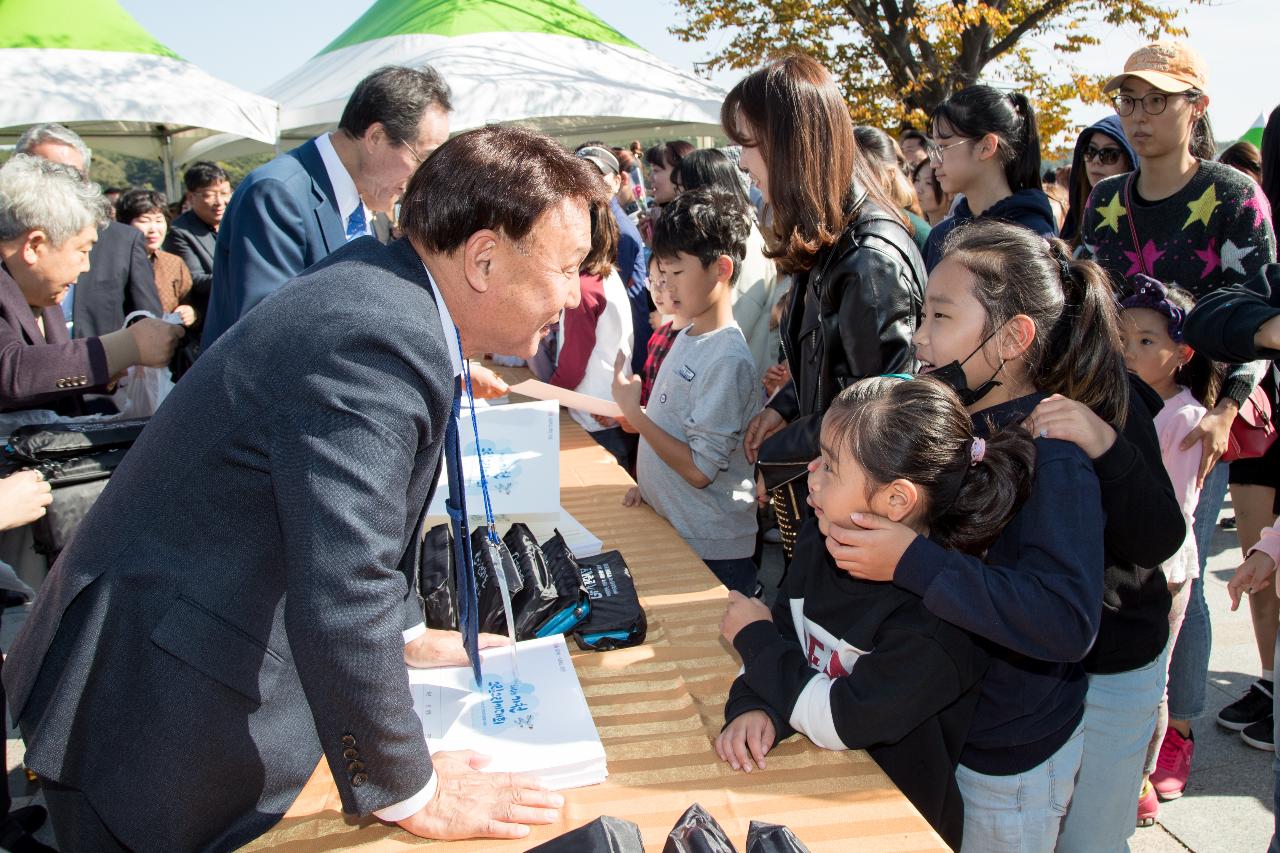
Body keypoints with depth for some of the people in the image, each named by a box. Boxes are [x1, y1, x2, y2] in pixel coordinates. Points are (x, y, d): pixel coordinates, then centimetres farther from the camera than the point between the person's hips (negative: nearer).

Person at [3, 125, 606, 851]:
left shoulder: (383, 287, 1)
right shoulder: (375, 341, -30)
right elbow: (342, 596, -30)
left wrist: (408, 634, 18)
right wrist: (409, 793, -17)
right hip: (160, 713, -9)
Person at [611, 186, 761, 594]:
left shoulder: (728, 358, -21)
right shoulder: (688, 335, 6)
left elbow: (700, 470, -21)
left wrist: (634, 413, -18)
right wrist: (647, 483, 6)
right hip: (667, 527, 8)